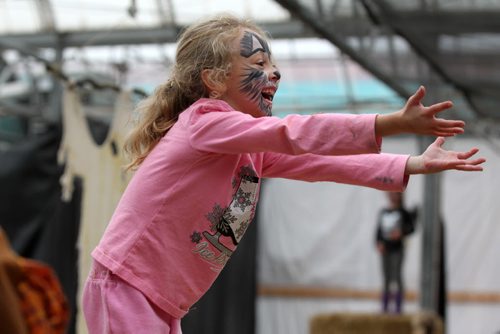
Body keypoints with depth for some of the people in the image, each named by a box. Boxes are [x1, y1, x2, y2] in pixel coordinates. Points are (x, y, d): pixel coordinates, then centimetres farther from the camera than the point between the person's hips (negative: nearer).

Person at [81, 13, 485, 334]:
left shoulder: (256, 149, 12)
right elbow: (295, 134, -25)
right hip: (122, 292, -10)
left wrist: (416, 165, -3)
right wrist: (394, 123, -30)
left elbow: (320, 162, 6)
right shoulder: (205, 122, -16)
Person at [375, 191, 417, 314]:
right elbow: (378, 230, 11)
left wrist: (401, 233, -20)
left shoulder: (403, 212, -2)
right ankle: (385, 307, 12)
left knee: (396, 275, -10)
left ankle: (398, 307, -8)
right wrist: (379, 243, -4)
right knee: (386, 278, 8)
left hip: (397, 248, -4)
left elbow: (411, 228, -3)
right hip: (385, 249, 4)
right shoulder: (383, 212, 10)